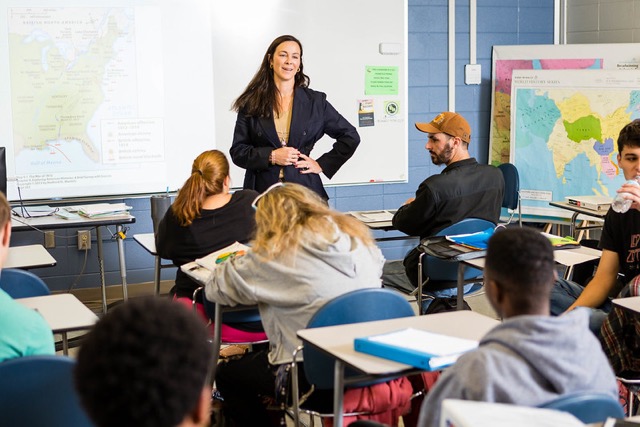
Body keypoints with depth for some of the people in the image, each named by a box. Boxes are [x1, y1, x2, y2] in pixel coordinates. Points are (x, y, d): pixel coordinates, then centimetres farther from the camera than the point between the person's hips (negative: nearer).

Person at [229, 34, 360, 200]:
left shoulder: (315, 101, 8)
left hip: (304, 188, 0)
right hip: (262, 190, 0)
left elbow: (350, 137, 13)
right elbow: (237, 151, 4)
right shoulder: (251, 103, 6)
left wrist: (322, 164, 6)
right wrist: (271, 157, -10)